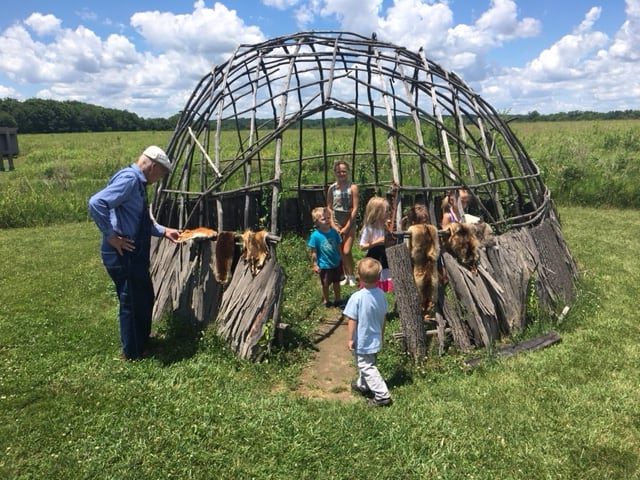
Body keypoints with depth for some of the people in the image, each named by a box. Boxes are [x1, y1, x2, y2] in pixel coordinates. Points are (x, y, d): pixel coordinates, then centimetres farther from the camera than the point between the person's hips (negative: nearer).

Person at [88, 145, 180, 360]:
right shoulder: (129, 179, -18)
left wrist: (163, 231, 24)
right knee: (131, 303, 5)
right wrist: (111, 236, -23)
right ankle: (132, 353, 24)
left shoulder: (138, 182, 13)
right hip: (123, 256, -10)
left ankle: (142, 341, 43)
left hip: (135, 255, 10)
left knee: (144, 299, 23)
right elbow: (96, 203, -30)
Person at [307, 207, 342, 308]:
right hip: (324, 265, -3)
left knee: (337, 282, 19)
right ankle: (326, 300, 37)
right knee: (325, 284, 16)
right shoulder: (315, 236, -19)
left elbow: (338, 247, 4)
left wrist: (341, 259, 10)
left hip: (336, 263, 4)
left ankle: (337, 299, 39)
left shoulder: (334, 232, -8)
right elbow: (314, 252, -12)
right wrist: (315, 264, -10)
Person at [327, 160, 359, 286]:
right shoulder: (332, 188, 3)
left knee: (346, 251, -10)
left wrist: (347, 227, -12)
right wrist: (333, 225, -3)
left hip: (349, 222, -3)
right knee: (340, 251, 7)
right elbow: (329, 207, 7)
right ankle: (346, 275, 23)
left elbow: (355, 208, -9)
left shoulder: (352, 187, -7)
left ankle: (351, 276, 9)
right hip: (336, 221, 4)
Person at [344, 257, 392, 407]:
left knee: (366, 367, 6)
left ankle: (383, 396, 7)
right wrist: (381, 334, 18)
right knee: (366, 364, 26)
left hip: (362, 341, -7)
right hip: (376, 338, 7)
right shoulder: (381, 294, -8)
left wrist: (350, 339, -7)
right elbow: (383, 317, 4)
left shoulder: (357, 297, -26)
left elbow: (352, 321, -19)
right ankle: (363, 386, 45)